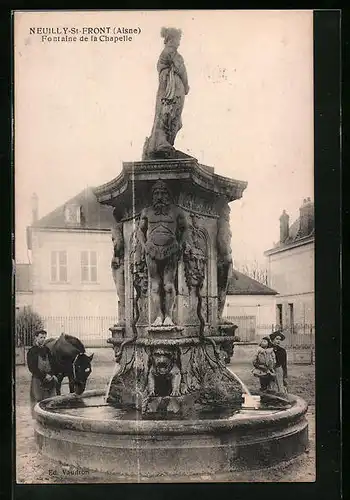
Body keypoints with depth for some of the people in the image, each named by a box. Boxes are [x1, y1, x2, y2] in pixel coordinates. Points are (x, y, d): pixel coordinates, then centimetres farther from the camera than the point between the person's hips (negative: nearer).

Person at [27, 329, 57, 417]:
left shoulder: (47, 350, 14)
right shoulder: (32, 351, -1)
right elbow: (32, 368, -7)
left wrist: (50, 375, -4)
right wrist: (44, 376, -12)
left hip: (49, 378, 4)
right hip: (37, 379, -4)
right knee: (38, 400, -4)